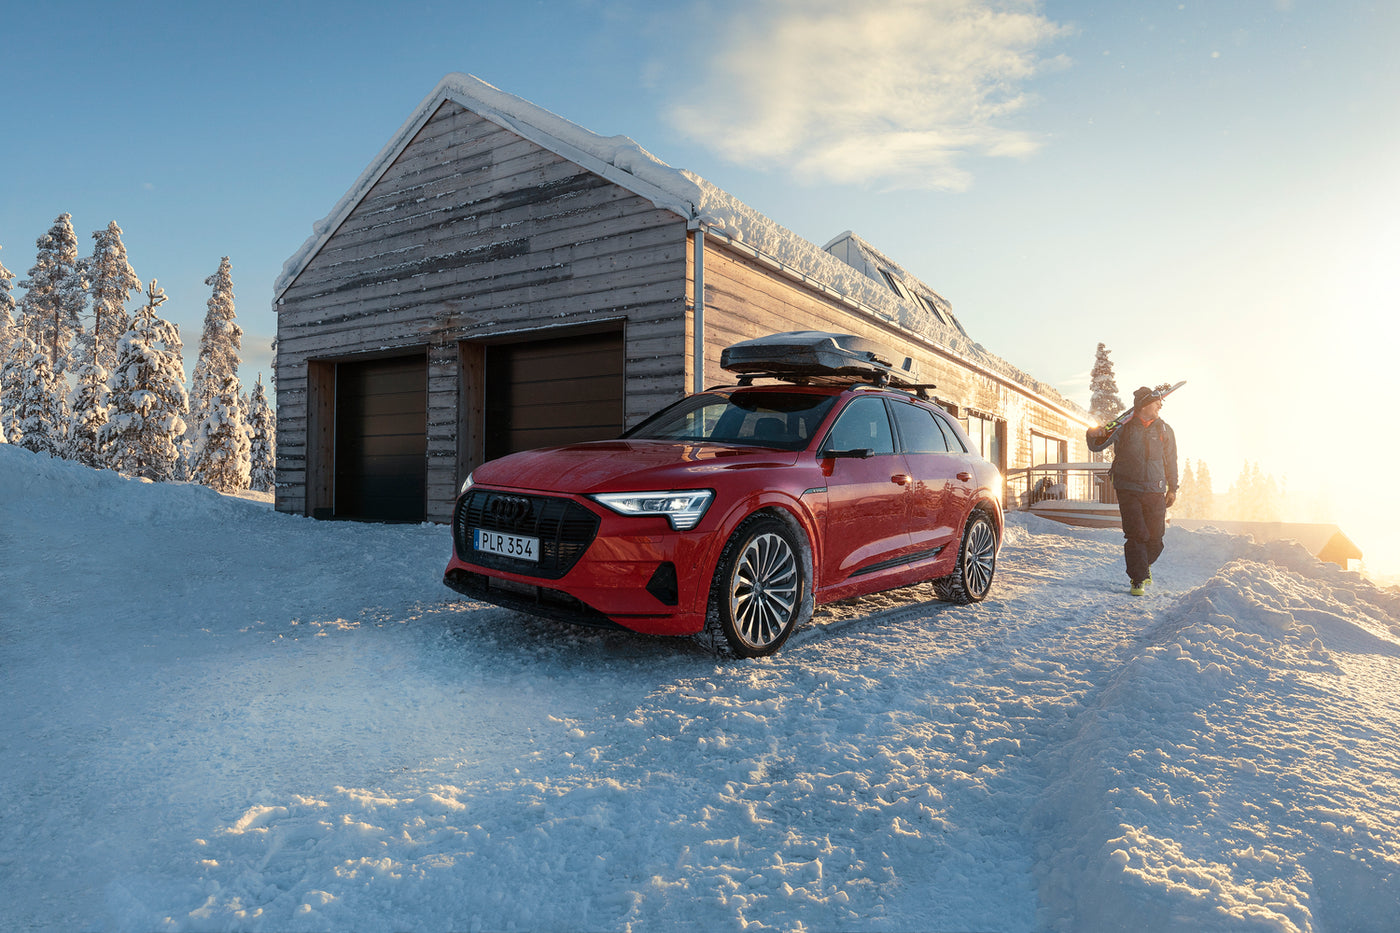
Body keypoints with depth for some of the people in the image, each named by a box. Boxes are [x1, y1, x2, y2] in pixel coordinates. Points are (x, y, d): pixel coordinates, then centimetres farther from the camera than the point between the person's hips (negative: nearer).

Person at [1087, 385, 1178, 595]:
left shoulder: (1165, 430, 7)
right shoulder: (1123, 427, -1)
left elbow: (1170, 461, 15)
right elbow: (1097, 446, -1)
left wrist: (1172, 489, 14)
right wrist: (1094, 435, -24)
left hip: (1155, 491, 2)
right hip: (1128, 489, -2)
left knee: (1156, 537, 2)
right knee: (1136, 535, -7)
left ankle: (1145, 564, 32)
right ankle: (1138, 580, 3)